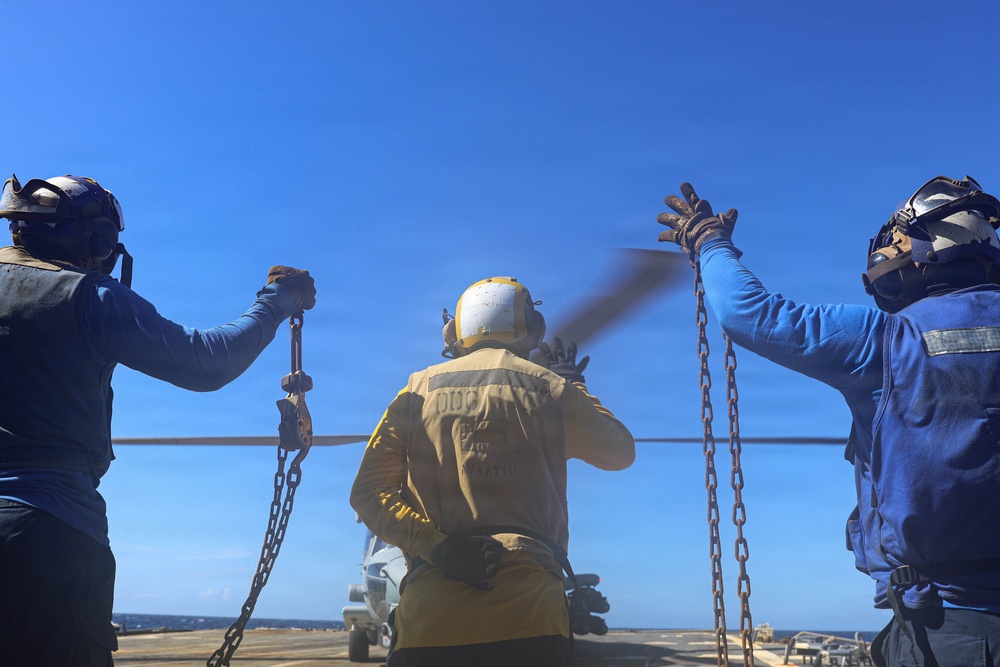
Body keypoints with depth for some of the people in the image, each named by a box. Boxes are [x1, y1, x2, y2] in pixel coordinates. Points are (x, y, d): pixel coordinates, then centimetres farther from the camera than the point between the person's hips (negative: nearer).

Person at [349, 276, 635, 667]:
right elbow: (621, 452, 22)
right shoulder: (550, 389, 5)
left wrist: (435, 545, -8)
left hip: (428, 619, 2)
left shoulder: (418, 390, 10)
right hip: (527, 618, -1)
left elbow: (368, 493, 2)